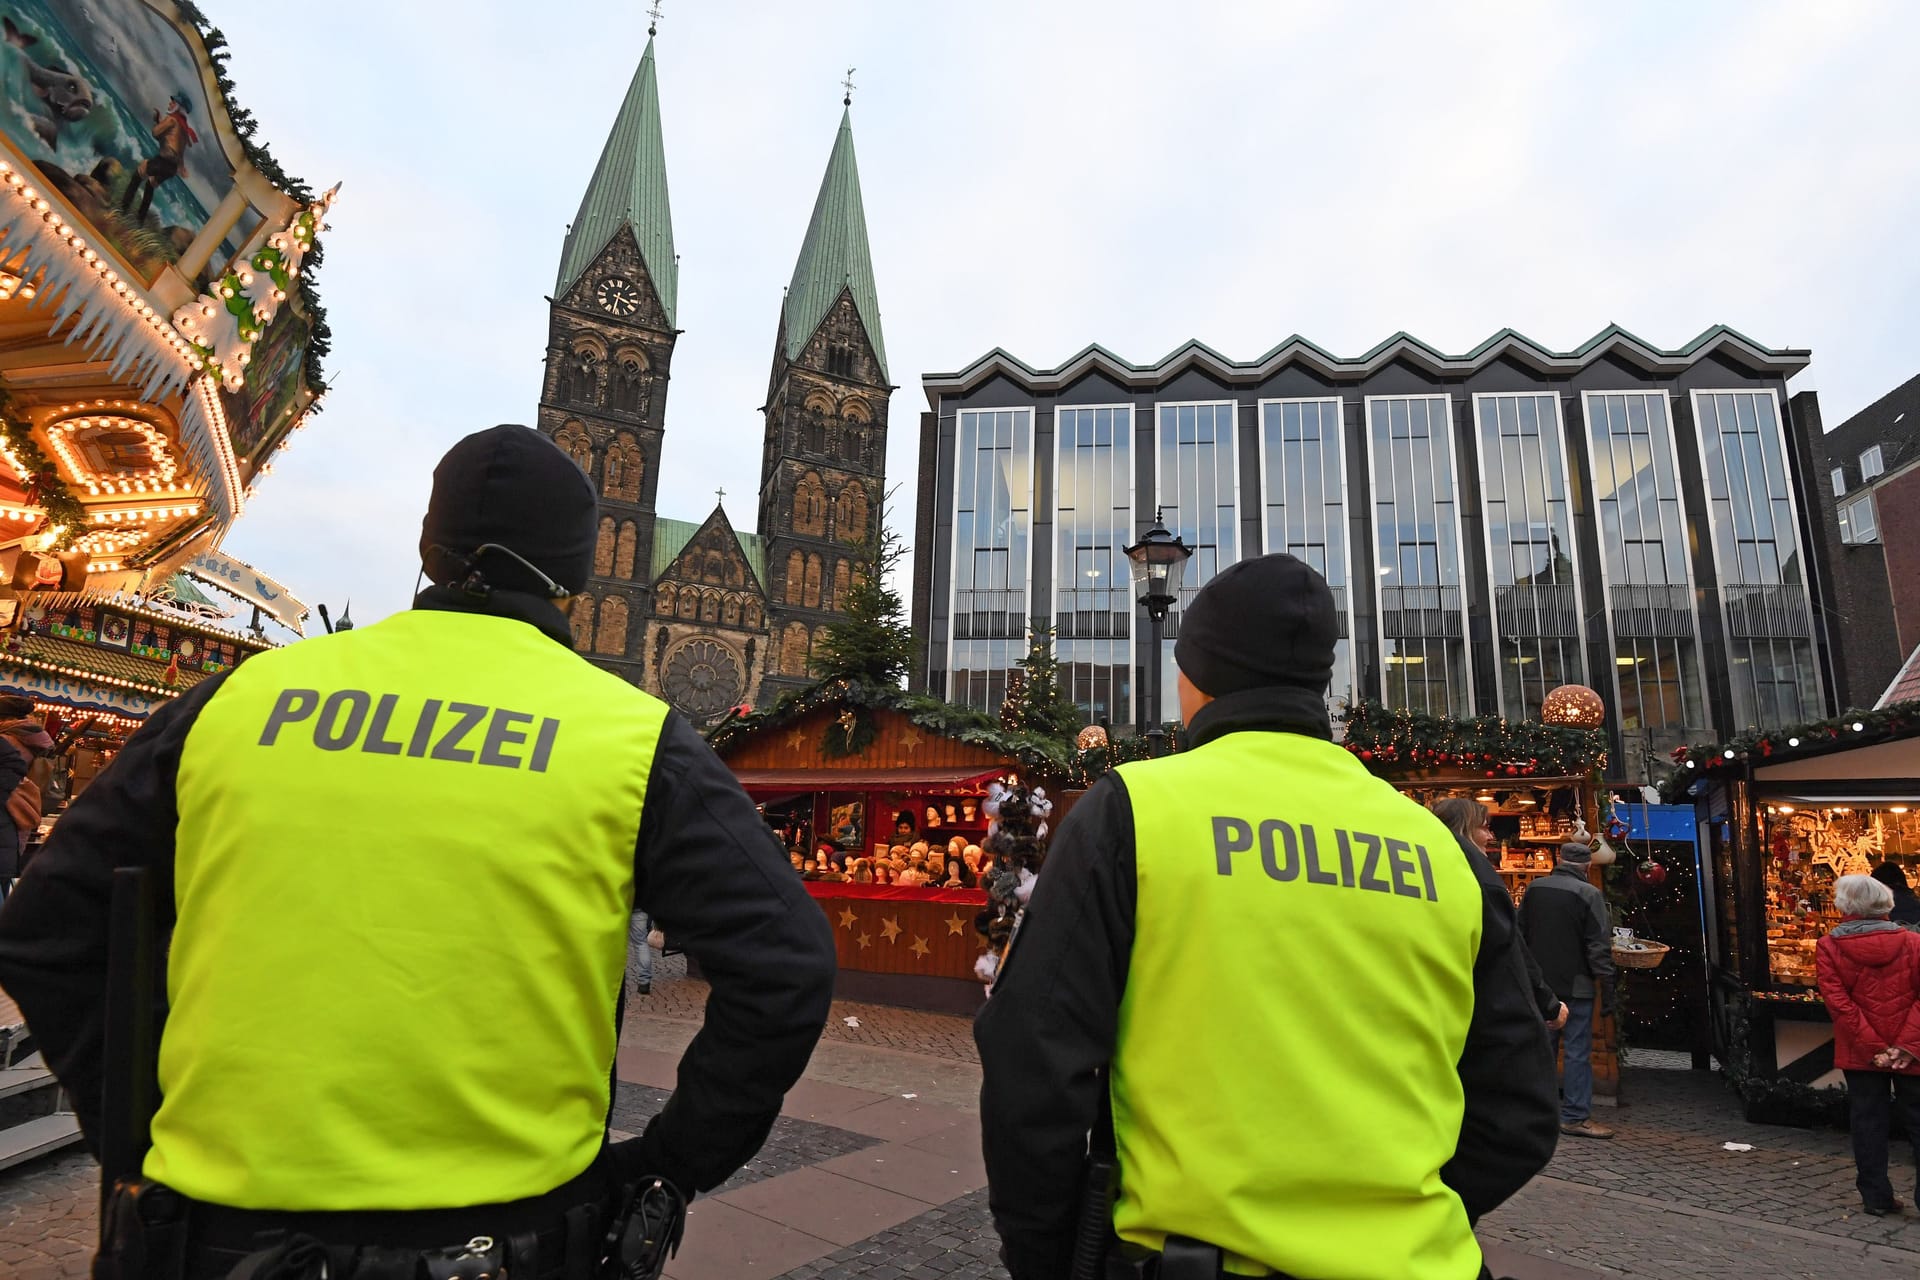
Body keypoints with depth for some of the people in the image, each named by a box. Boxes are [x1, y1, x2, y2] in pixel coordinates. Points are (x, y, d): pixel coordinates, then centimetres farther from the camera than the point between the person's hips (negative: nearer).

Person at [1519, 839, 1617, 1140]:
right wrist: (1606, 980, -7)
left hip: (1540, 982, 6)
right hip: (1576, 984, -5)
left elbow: (1521, 932, 13)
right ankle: (1575, 1116, 0)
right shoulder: (1589, 894, -13)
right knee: (1577, 1050, -2)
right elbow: (1599, 944, -14)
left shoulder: (1534, 888, 5)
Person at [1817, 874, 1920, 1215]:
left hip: (1860, 1054, 0)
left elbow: (1838, 1003, -13)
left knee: (1868, 1122, 10)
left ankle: (1876, 1196, 16)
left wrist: (1872, 1048, -9)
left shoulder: (1828, 947, -7)